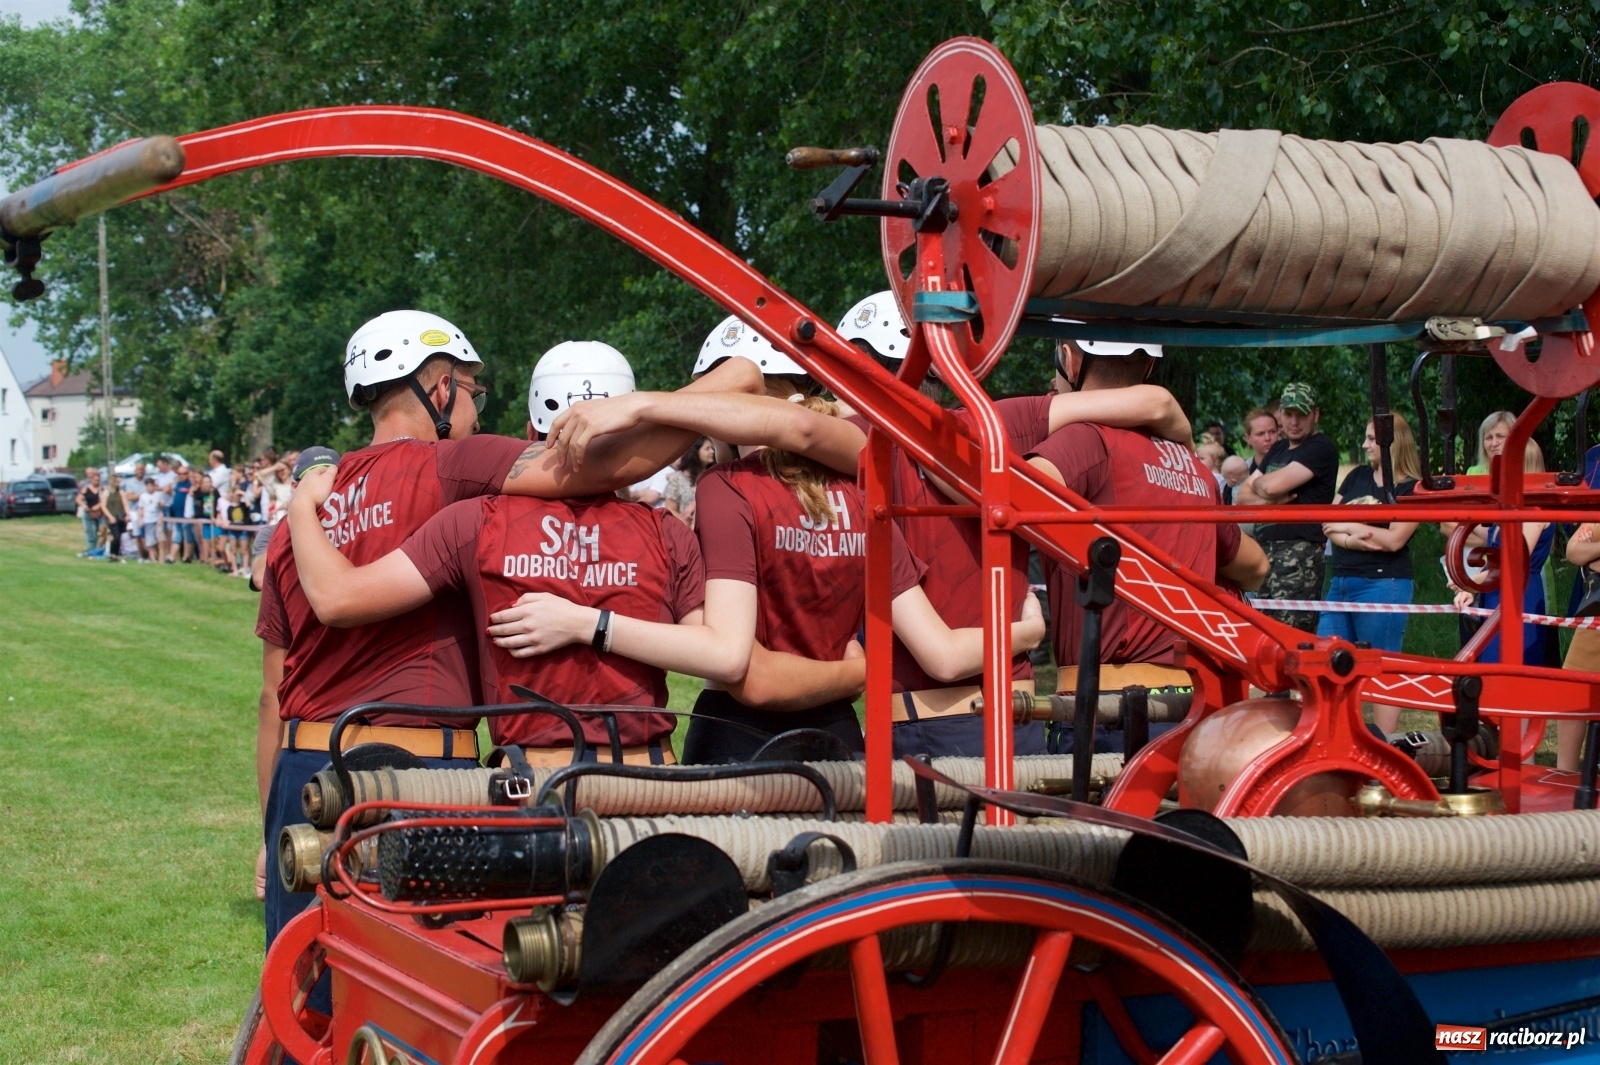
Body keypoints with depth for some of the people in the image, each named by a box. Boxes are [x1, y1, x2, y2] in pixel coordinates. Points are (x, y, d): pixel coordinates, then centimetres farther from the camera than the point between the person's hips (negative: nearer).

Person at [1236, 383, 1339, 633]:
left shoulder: (1321, 448, -4)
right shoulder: (1278, 449, 22)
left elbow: (1273, 485, -16)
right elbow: (1242, 496, 16)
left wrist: (1257, 484, 8)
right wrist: (1269, 499, -5)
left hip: (1299, 554, -8)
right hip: (1265, 551, 8)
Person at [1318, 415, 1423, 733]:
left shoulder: (1412, 489, -5)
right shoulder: (1357, 476, 13)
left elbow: (1394, 539, -15)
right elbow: (1328, 525, 8)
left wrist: (1348, 526, -6)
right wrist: (1351, 540, -13)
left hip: (1382, 585, -7)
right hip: (1341, 583, 7)